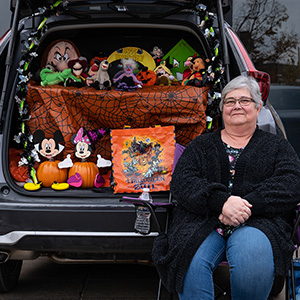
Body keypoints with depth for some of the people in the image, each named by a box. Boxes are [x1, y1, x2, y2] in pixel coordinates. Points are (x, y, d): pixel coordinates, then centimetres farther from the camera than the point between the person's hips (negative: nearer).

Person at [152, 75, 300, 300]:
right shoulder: (202, 144, 22)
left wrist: (248, 205, -16)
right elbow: (181, 182, 5)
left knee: (252, 262, -36)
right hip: (202, 222, 1)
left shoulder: (277, 146, 21)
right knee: (191, 265, -35)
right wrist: (221, 202, -16)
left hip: (257, 223, 0)